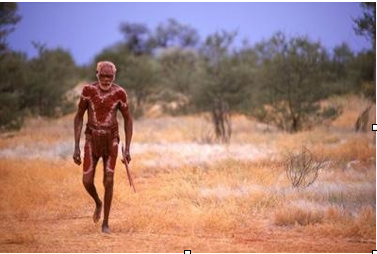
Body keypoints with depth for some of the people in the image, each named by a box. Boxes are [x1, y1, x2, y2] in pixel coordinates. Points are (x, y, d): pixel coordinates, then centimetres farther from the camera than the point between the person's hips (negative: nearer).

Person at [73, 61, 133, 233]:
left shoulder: (120, 93, -10)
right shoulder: (88, 90, -10)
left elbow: (128, 120, 0)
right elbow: (79, 117, -2)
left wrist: (127, 149, -5)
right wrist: (76, 147, -6)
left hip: (111, 139, -1)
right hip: (92, 139, 1)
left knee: (108, 181, -7)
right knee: (87, 181, -6)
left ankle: (105, 222, 10)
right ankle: (98, 203, 30)